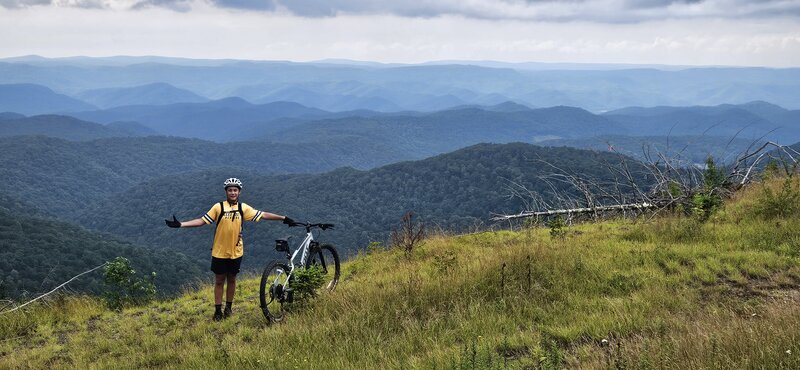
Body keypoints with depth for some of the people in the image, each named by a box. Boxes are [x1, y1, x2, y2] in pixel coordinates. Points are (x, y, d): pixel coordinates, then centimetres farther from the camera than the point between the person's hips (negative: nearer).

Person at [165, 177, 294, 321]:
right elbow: (202, 221, -10)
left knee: (231, 279, 14)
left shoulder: (243, 208, -2)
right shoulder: (218, 207, -9)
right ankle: (218, 310, 16)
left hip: (236, 251, 2)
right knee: (219, 280, 7)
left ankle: (228, 307, 29)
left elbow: (263, 215, 2)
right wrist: (180, 224, -18)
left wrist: (283, 218, 2)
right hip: (219, 252, -2)